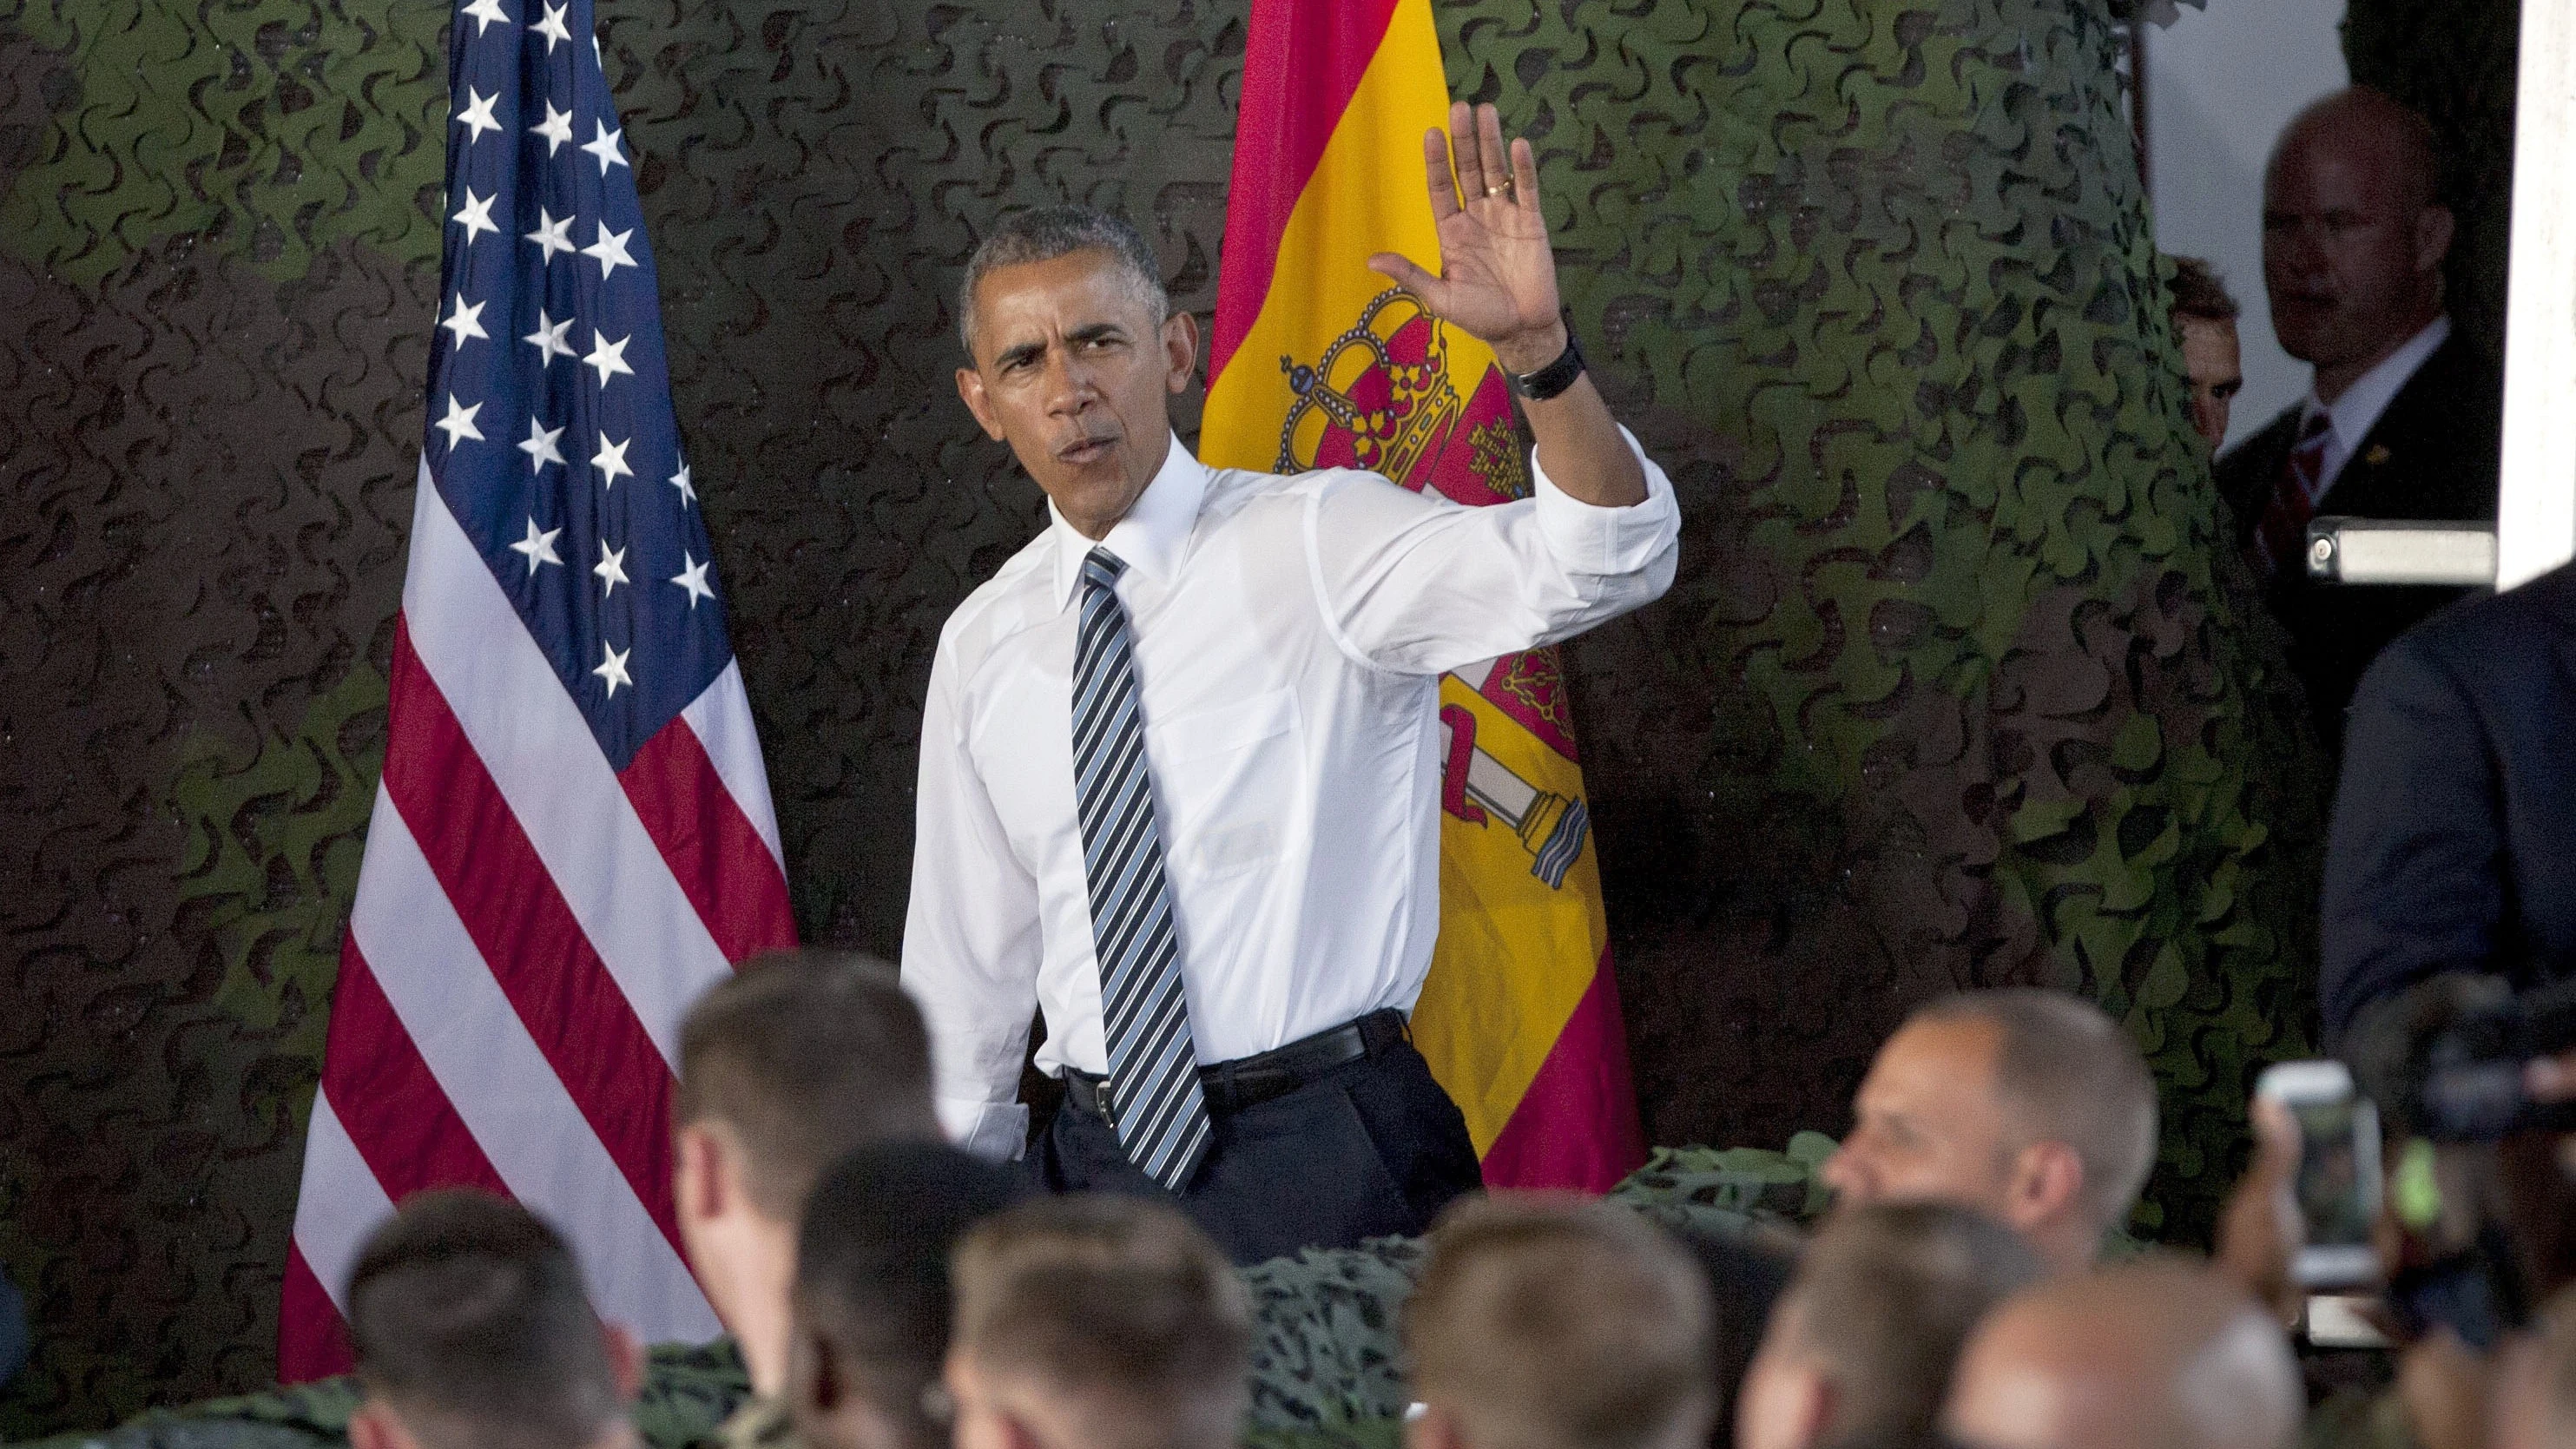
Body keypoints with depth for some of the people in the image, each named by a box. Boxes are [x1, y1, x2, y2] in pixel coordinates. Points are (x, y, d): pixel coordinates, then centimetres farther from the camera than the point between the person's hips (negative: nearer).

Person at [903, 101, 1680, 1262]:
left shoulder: (1317, 544, -5)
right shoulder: (984, 647, 10)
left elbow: (1607, 559, -21)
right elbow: (965, 961, 18)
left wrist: (1536, 346, -37)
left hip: (1330, 1165, -4)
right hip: (1101, 1165, 4)